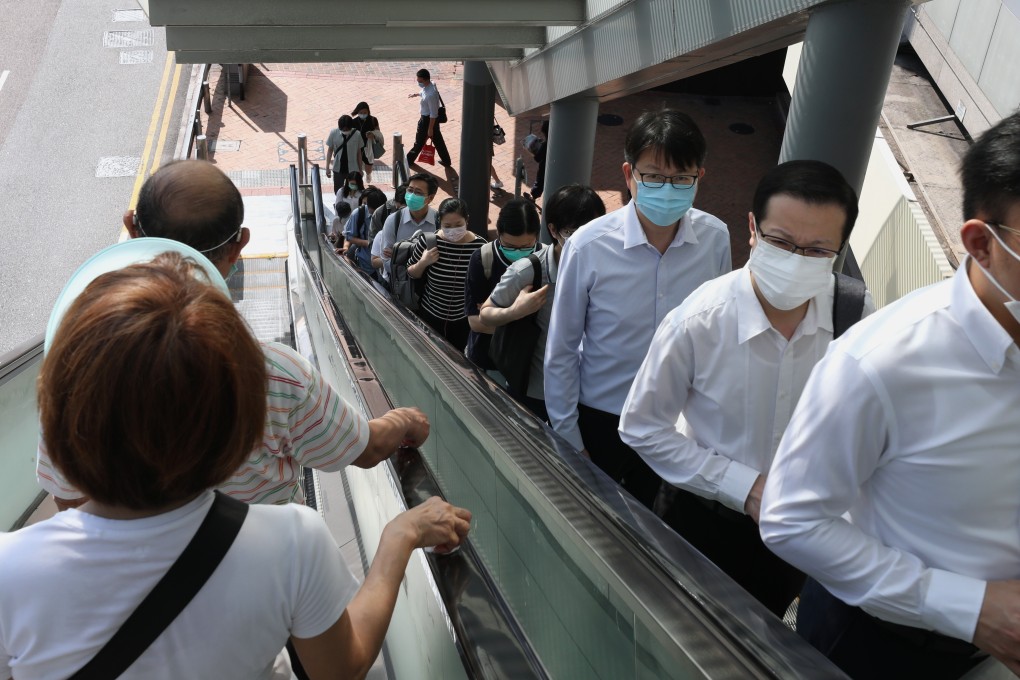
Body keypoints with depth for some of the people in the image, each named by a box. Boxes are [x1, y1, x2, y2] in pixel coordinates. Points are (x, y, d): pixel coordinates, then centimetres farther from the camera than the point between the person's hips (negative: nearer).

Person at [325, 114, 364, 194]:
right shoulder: (333, 133, -13)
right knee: (338, 192, 12)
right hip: (338, 169, 1)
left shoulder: (357, 134, -14)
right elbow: (330, 150, 0)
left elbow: (359, 152, -3)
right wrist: (327, 167, 1)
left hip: (352, 169, -1)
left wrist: (360, 169, 4)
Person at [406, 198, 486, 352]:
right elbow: (411, 274, 0)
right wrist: (423, 263, -18)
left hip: (464, 320, 0)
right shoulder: (428, 241, -15)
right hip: (430, 315, 0)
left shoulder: (480, 246, -16)